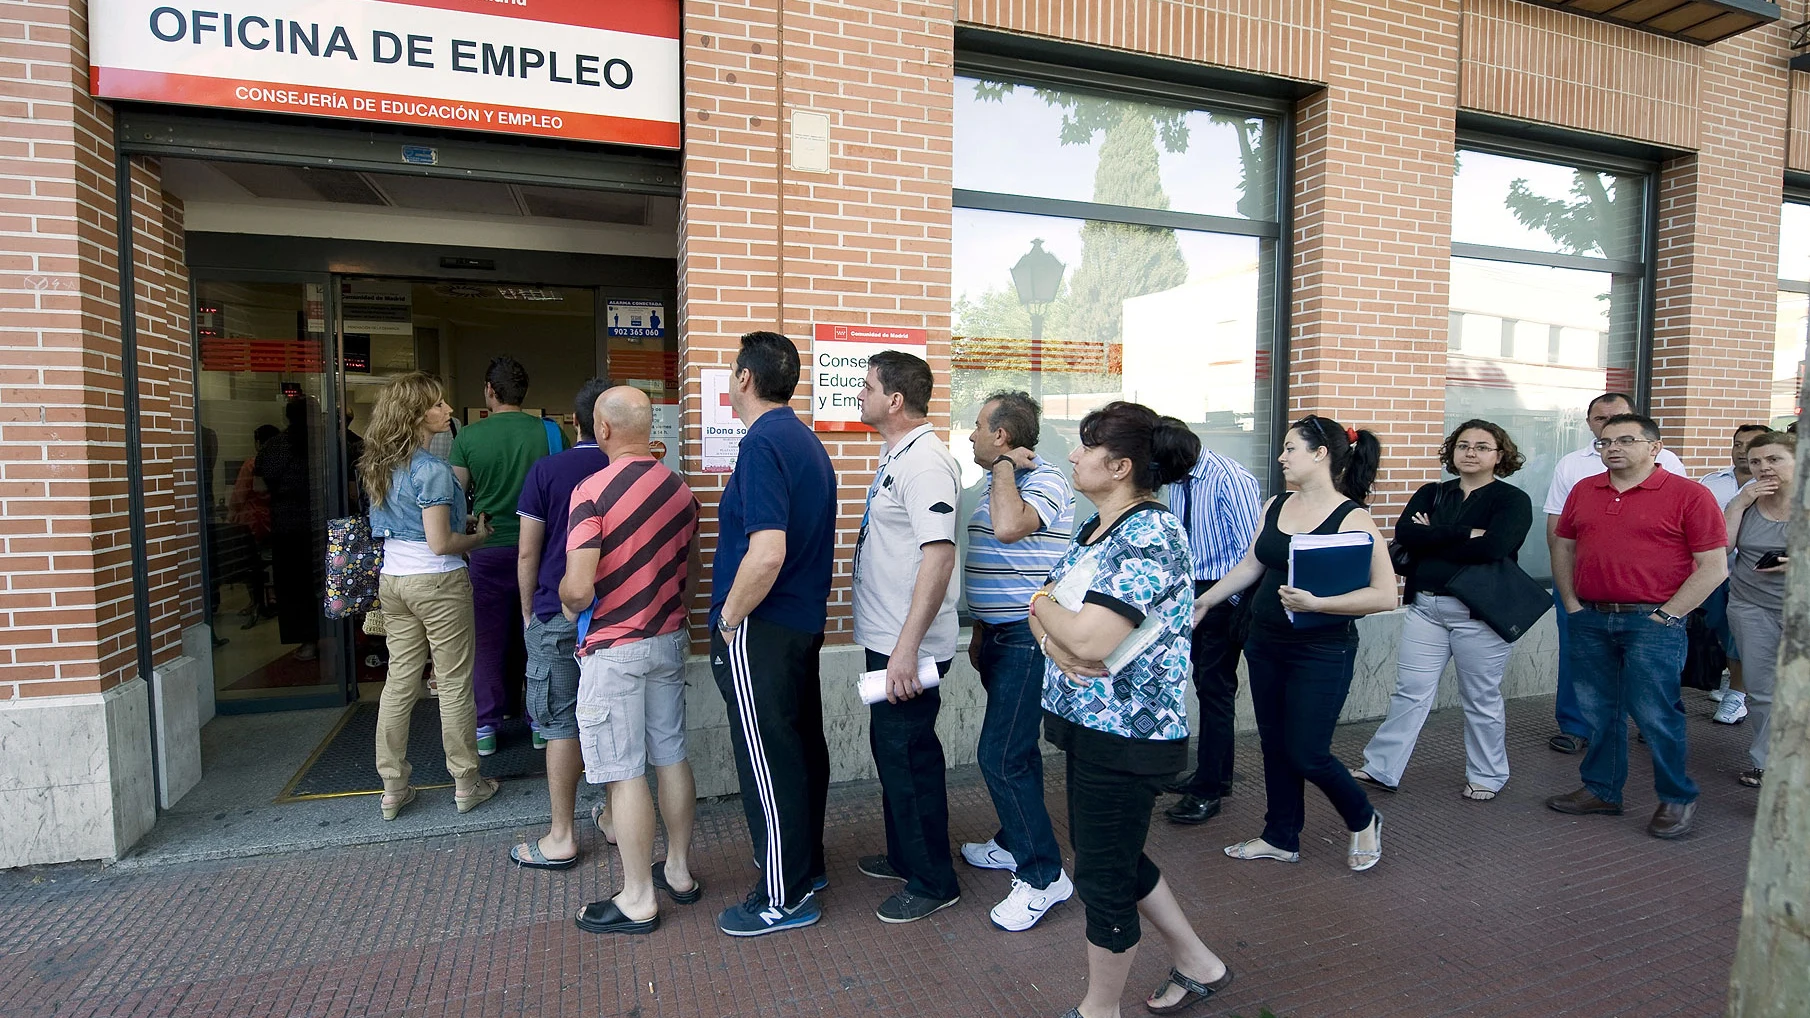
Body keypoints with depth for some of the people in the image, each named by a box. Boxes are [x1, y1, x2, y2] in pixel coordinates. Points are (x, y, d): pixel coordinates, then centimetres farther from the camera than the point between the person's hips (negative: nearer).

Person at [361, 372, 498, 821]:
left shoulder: (377, 465, 9)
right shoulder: (432, 470, -18)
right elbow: (440, 543, -20)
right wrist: (478, 536, -2)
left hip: (392, 579, 8)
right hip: (437, 582, -8)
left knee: (399, 681, 13)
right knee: (454, 685, 3)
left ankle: (393, 788, 22)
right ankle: (467, 784, 15)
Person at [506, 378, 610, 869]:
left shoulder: (547, 470, -6)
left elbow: (528, 553, -5)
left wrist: (529, 612, 8)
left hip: (558, 613, -3)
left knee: (561, 723, 4)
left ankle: (561, 838, 13)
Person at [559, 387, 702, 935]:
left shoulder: (593, 490, -18)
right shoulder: (680, 489, 3)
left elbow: (577, 587, -22)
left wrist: (568, 604, 0)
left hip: (614, 648, -7)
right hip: (668, 640, 7)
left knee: (623, 772, 2)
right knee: (671, 755, 16)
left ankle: (638, 899, 13)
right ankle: (679, 870, 30)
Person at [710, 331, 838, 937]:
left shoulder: (763, 444, -19)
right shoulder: (807, 441, 10)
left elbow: (767, 553, -30)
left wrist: (728, 620, -15)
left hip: (761, 631, -10)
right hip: (804, 622, 10)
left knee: (769, 761, 3)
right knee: (802, 745, 19)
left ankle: (785, 897, 17)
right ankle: (808, 863, 36)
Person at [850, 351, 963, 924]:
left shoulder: (925, 460, -19)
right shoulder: (896, 455, 12)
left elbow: (940, 555, -27)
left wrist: (907, 647, -28)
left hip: (909, 646, -10)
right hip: (887, 639, 10)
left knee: (908, 755, 2)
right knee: (891, 748, 20)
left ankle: (932, 882, 20)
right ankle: (904, 856, 39)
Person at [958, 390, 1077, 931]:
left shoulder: (1044, 480, -16)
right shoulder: (998, 482, 14)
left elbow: (1008, 527, -38)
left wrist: (1005, 467, -21)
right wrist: (980, 632, 22)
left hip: (1028, 636, -10)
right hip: (1001, 633, 10)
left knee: (1001, 756, -9)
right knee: (1014, 748, 19)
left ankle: (1044, 875, 4)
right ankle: (1014, 843, 35)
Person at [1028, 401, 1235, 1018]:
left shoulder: (1150, 537, -22)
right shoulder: (1097, 526, 7)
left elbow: (1091, 641, -29)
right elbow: (1045, 607, 7)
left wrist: (1045, 606, -10)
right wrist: (1056, 641, -15)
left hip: (1125, 735, -10)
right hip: (1088, 722, 10)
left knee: (1103, 875, 8)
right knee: (1115, 856, 23)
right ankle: (1196, 964, 44)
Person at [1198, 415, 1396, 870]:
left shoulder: (1352, 519, -16)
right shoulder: (1276, 506, 4)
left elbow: (1385, 596, -18)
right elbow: (1251, 565, 14)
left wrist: (1316, 603, -28)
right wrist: (1203, 601, 16)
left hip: (1321, 652, -6)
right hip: (1265, 644, 6)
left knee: (1306, 754, 1)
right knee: (1274, 745, 15)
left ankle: (1363, 820, 32)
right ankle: (1280, 837, 33)